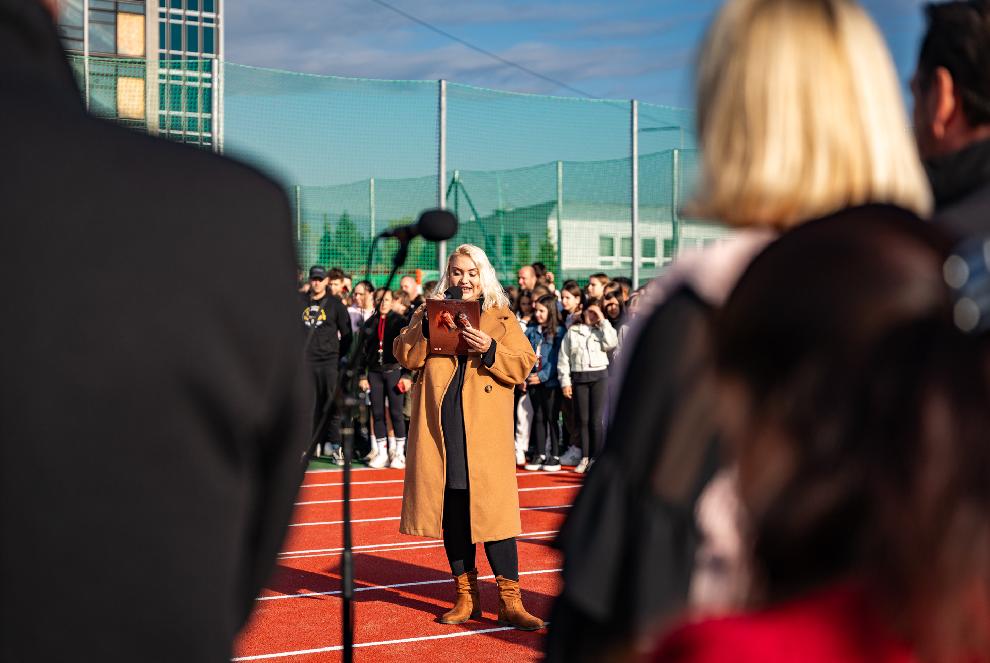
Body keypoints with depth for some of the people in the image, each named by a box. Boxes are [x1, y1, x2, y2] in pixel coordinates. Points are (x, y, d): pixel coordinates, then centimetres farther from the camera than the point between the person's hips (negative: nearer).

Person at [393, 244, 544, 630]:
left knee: (493, 508, -7)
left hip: (485, 430, -2)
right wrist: (427, 328, -11)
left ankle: (510, 600, -1)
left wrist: (490, 349, -14)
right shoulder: (428, 314, 14)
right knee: (452, 512, 6)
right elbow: (405, 357, 4)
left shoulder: (502, 319, 10)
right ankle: (466, 596, 16)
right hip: (441, 429, 2)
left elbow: (523, 366, 2)